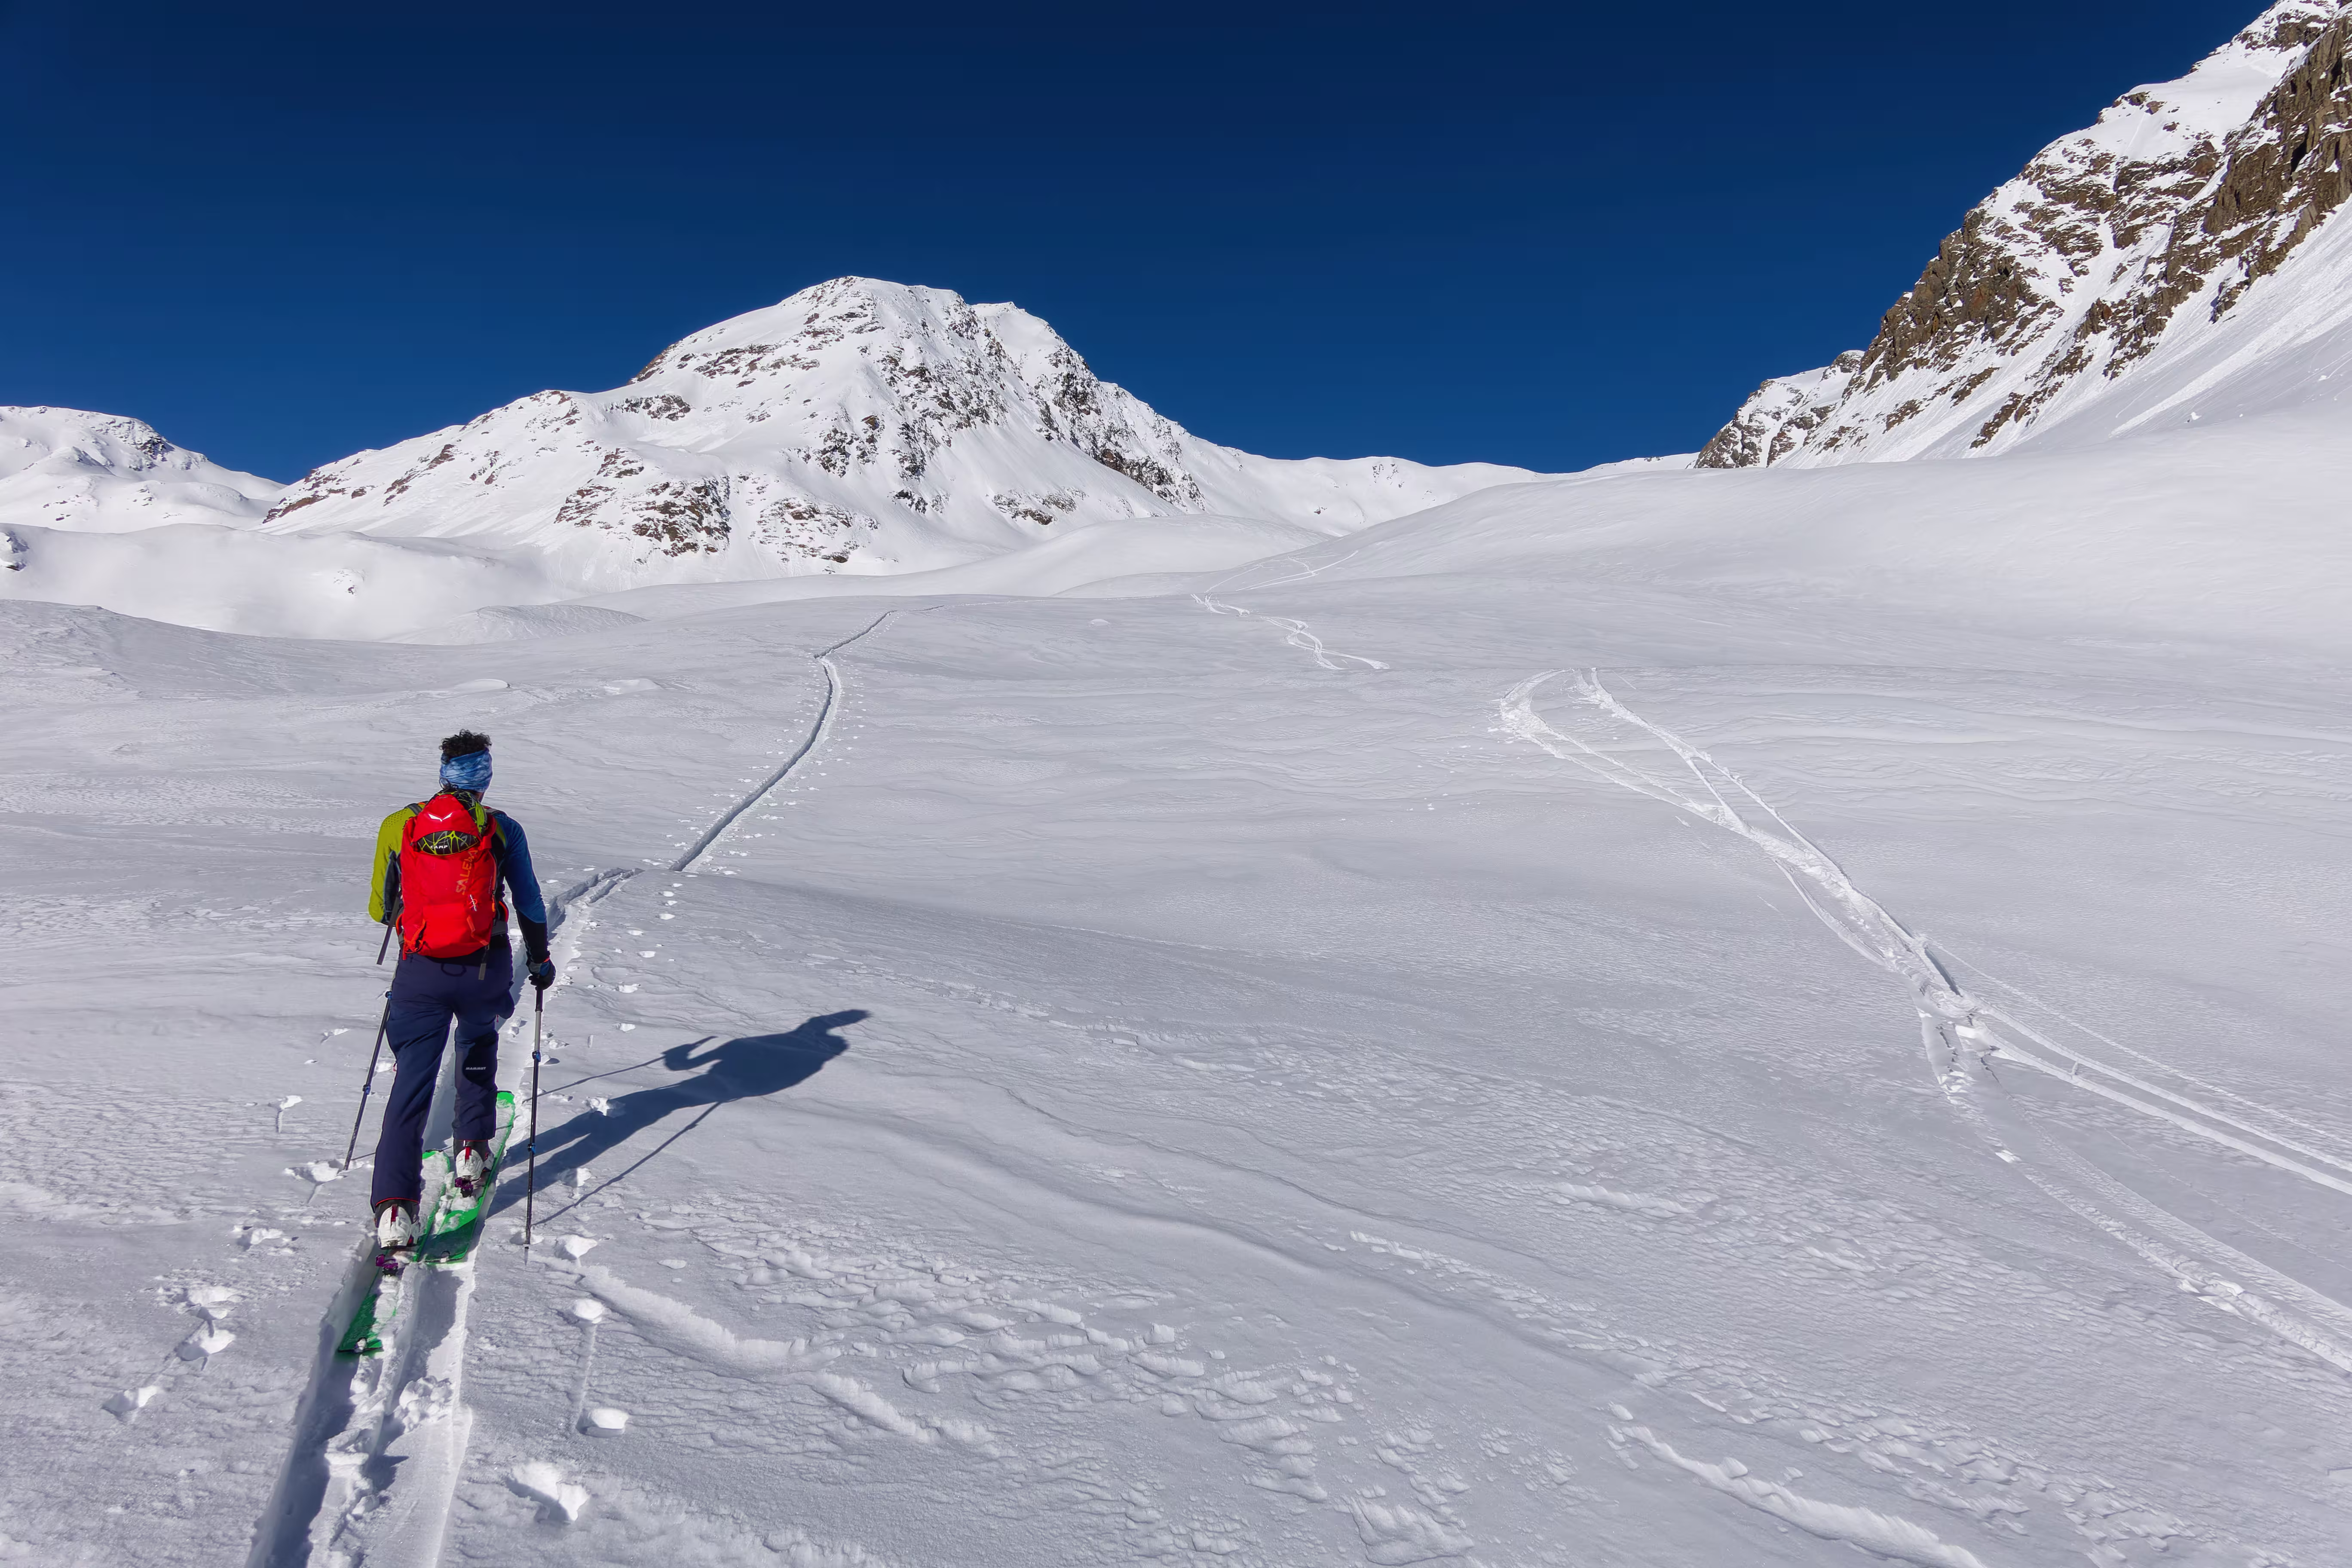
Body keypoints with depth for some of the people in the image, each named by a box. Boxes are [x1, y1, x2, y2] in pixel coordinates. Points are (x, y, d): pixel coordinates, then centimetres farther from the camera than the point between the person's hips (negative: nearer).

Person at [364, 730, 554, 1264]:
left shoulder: (398, 826, 4)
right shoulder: (501, 829, 2)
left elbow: (380, 910, 11)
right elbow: (529, 905, 7)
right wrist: (539, 960, 21)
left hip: (421, 971, 0)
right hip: (486, 968, 0)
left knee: (411, 1085, 1)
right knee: (478, 1055, 30)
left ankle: (395, 1209, -11)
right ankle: (471, 1155, 32)